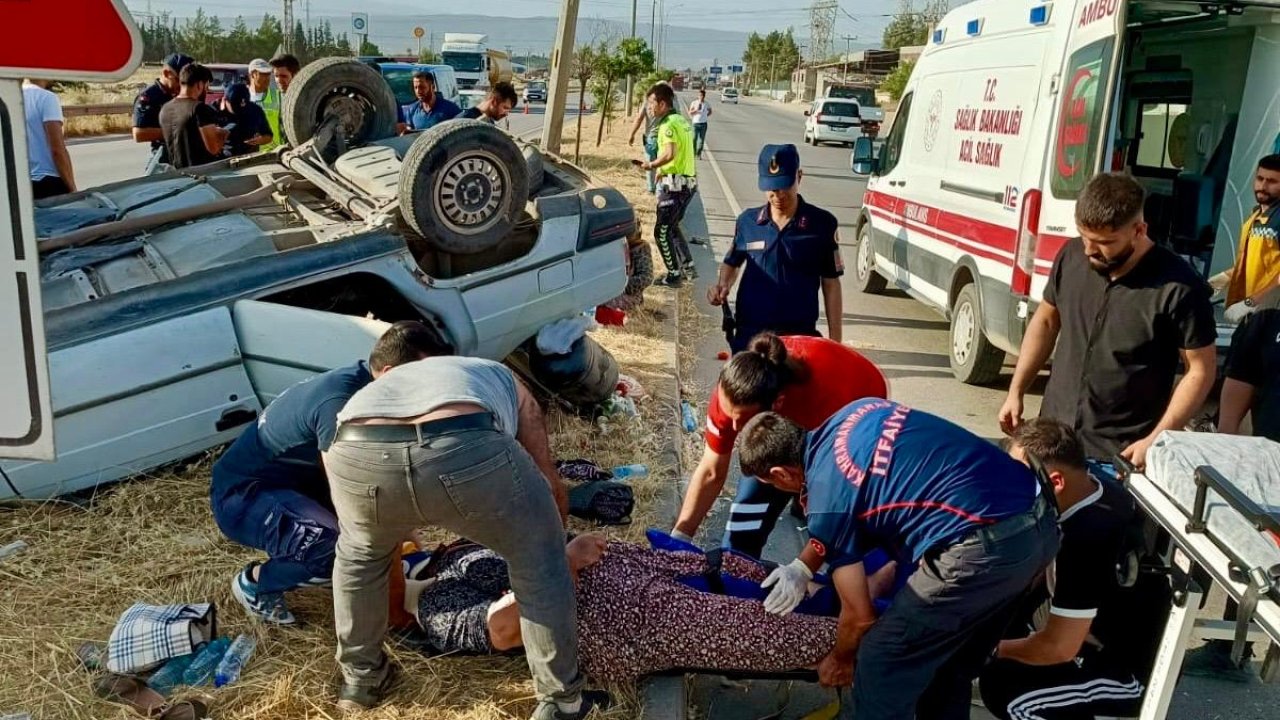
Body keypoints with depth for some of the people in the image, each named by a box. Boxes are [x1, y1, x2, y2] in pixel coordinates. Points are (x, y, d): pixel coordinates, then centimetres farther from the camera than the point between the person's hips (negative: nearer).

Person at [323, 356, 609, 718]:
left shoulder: (390, 378, 46)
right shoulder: (504, 380, 40)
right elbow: (551, 485, 38)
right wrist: (551, 543, 57)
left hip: (356, 454, 3)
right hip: (468, 448, -3)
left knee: (359, 551, 38)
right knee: (539, 560, 24)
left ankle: (361, 678, 49)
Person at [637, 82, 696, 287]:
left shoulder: (668, 125, -16)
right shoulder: (682, 120, 14)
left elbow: (669, 154, -30)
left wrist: (651, 165, -15)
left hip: (675, 183, -10)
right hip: (688, 181, 10)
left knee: (662, 231, 0)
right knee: (672, 227, 22)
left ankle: (674, 276, 5)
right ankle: (688, 266, 24)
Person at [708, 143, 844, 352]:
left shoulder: (822, 224, -5)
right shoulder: (748, 221, 1)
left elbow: (831, 284, 0)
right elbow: (732, 262, 18)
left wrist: (835, 339, -1)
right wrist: (723, 284, -5)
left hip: (800, 335, -2)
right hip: (750, 334, 2)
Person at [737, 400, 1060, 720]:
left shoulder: (825, 502, -5)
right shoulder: (856, 412, 14)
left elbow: (860, 617, 3)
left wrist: (839, 660, 26)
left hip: (985, 547, -9)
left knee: (881, 667, 10)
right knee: (950, 662, 27)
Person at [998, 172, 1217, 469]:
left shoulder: (1178, 288, -17)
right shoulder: (1071, 257, -4)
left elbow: (1201, 370, -10)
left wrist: (1156, 440, -16)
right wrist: (1016, 392, 10)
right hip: (1051, 435, 5)